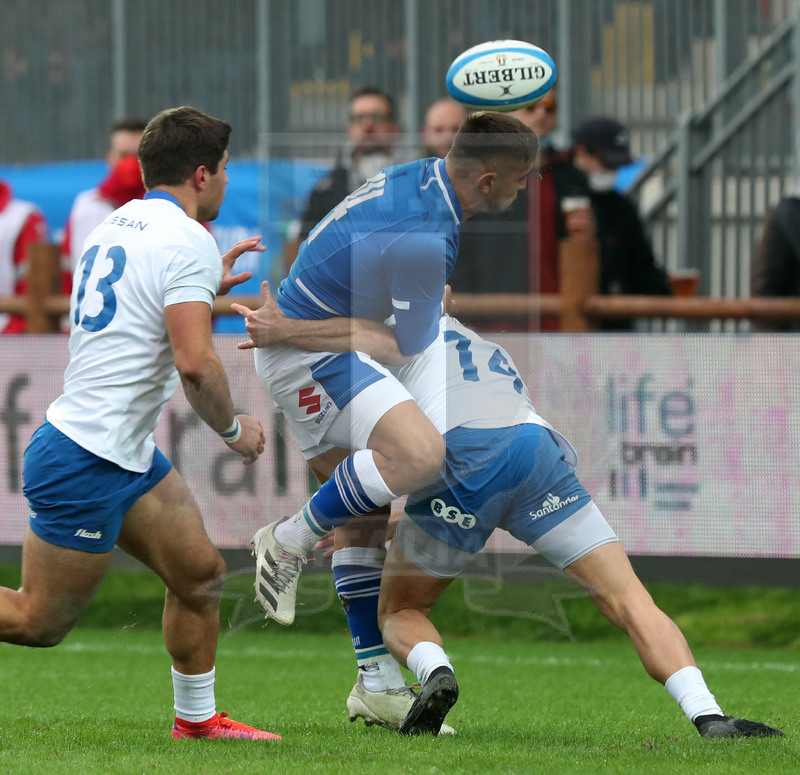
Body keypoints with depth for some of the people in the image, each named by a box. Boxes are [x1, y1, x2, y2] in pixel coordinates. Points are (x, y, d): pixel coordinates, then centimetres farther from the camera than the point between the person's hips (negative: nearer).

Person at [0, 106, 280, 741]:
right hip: (85, 463, -10)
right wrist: (233, 429, -8)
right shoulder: (189, 240, -17)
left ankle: (197, 719, 21)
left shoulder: (122, 223, 12)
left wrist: (207, 288, 31)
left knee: (202, 576, 11)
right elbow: (194, 362, -25)